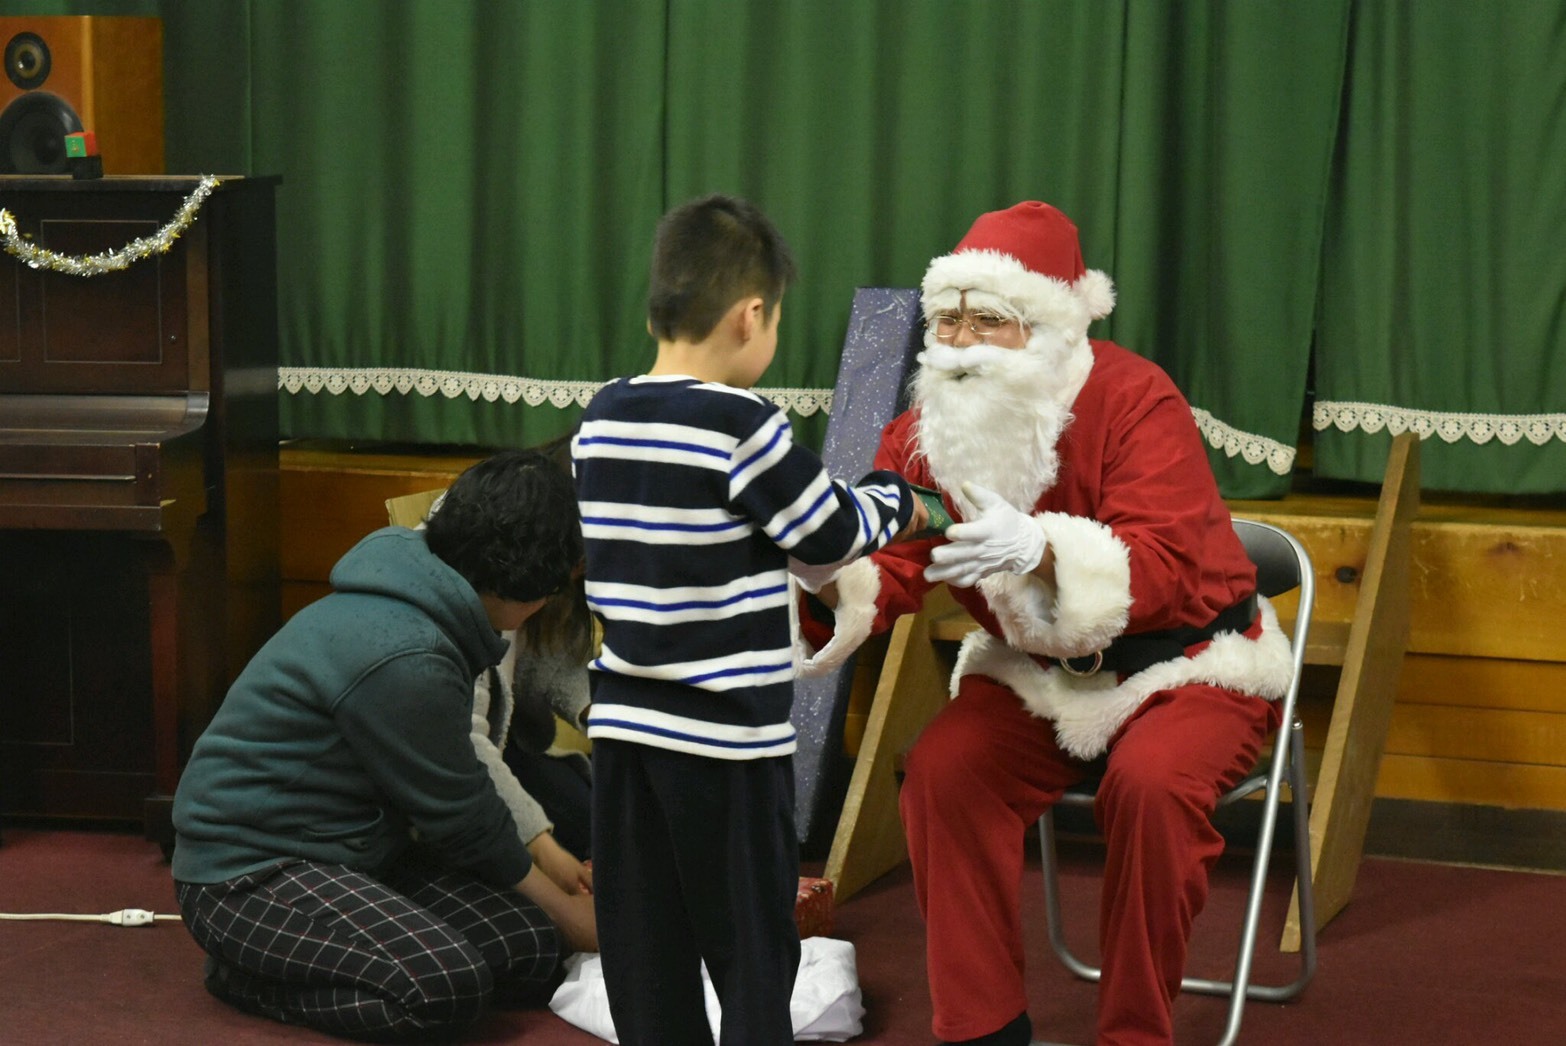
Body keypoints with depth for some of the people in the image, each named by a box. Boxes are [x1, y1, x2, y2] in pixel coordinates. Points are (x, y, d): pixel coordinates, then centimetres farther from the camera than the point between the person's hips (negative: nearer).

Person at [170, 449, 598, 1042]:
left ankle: (294, 960, 7)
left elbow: (456, 793, 17)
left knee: (536, 950, -8)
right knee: (446, 984, -30)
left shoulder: (417, 608, 6)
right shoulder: (403, 659, -24)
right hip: (249, 873, -10)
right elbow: (461, 816, -13)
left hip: (353, 854, 10)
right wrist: (565, 911, 2)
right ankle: (248, 974, -6)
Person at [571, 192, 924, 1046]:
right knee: (752, 949, 4)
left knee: (645, 953, 9)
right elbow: (832, 536, -7)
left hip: (624, 722, 6)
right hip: (727, 732, -6)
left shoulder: (600, 422, 5)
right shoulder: (741, 426, -15)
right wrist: (894, 500, 13)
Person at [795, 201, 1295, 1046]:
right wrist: (827, 578, -38)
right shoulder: (925, 432, -6)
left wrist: (1041, 549, -52)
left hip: (1183, 663, -4)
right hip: (1037, 670, 5)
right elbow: (885, 573, -13)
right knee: (941, 771, -21)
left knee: (1150, 784, -33)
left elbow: (1163, 565, -33)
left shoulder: (1135, 401, -22)